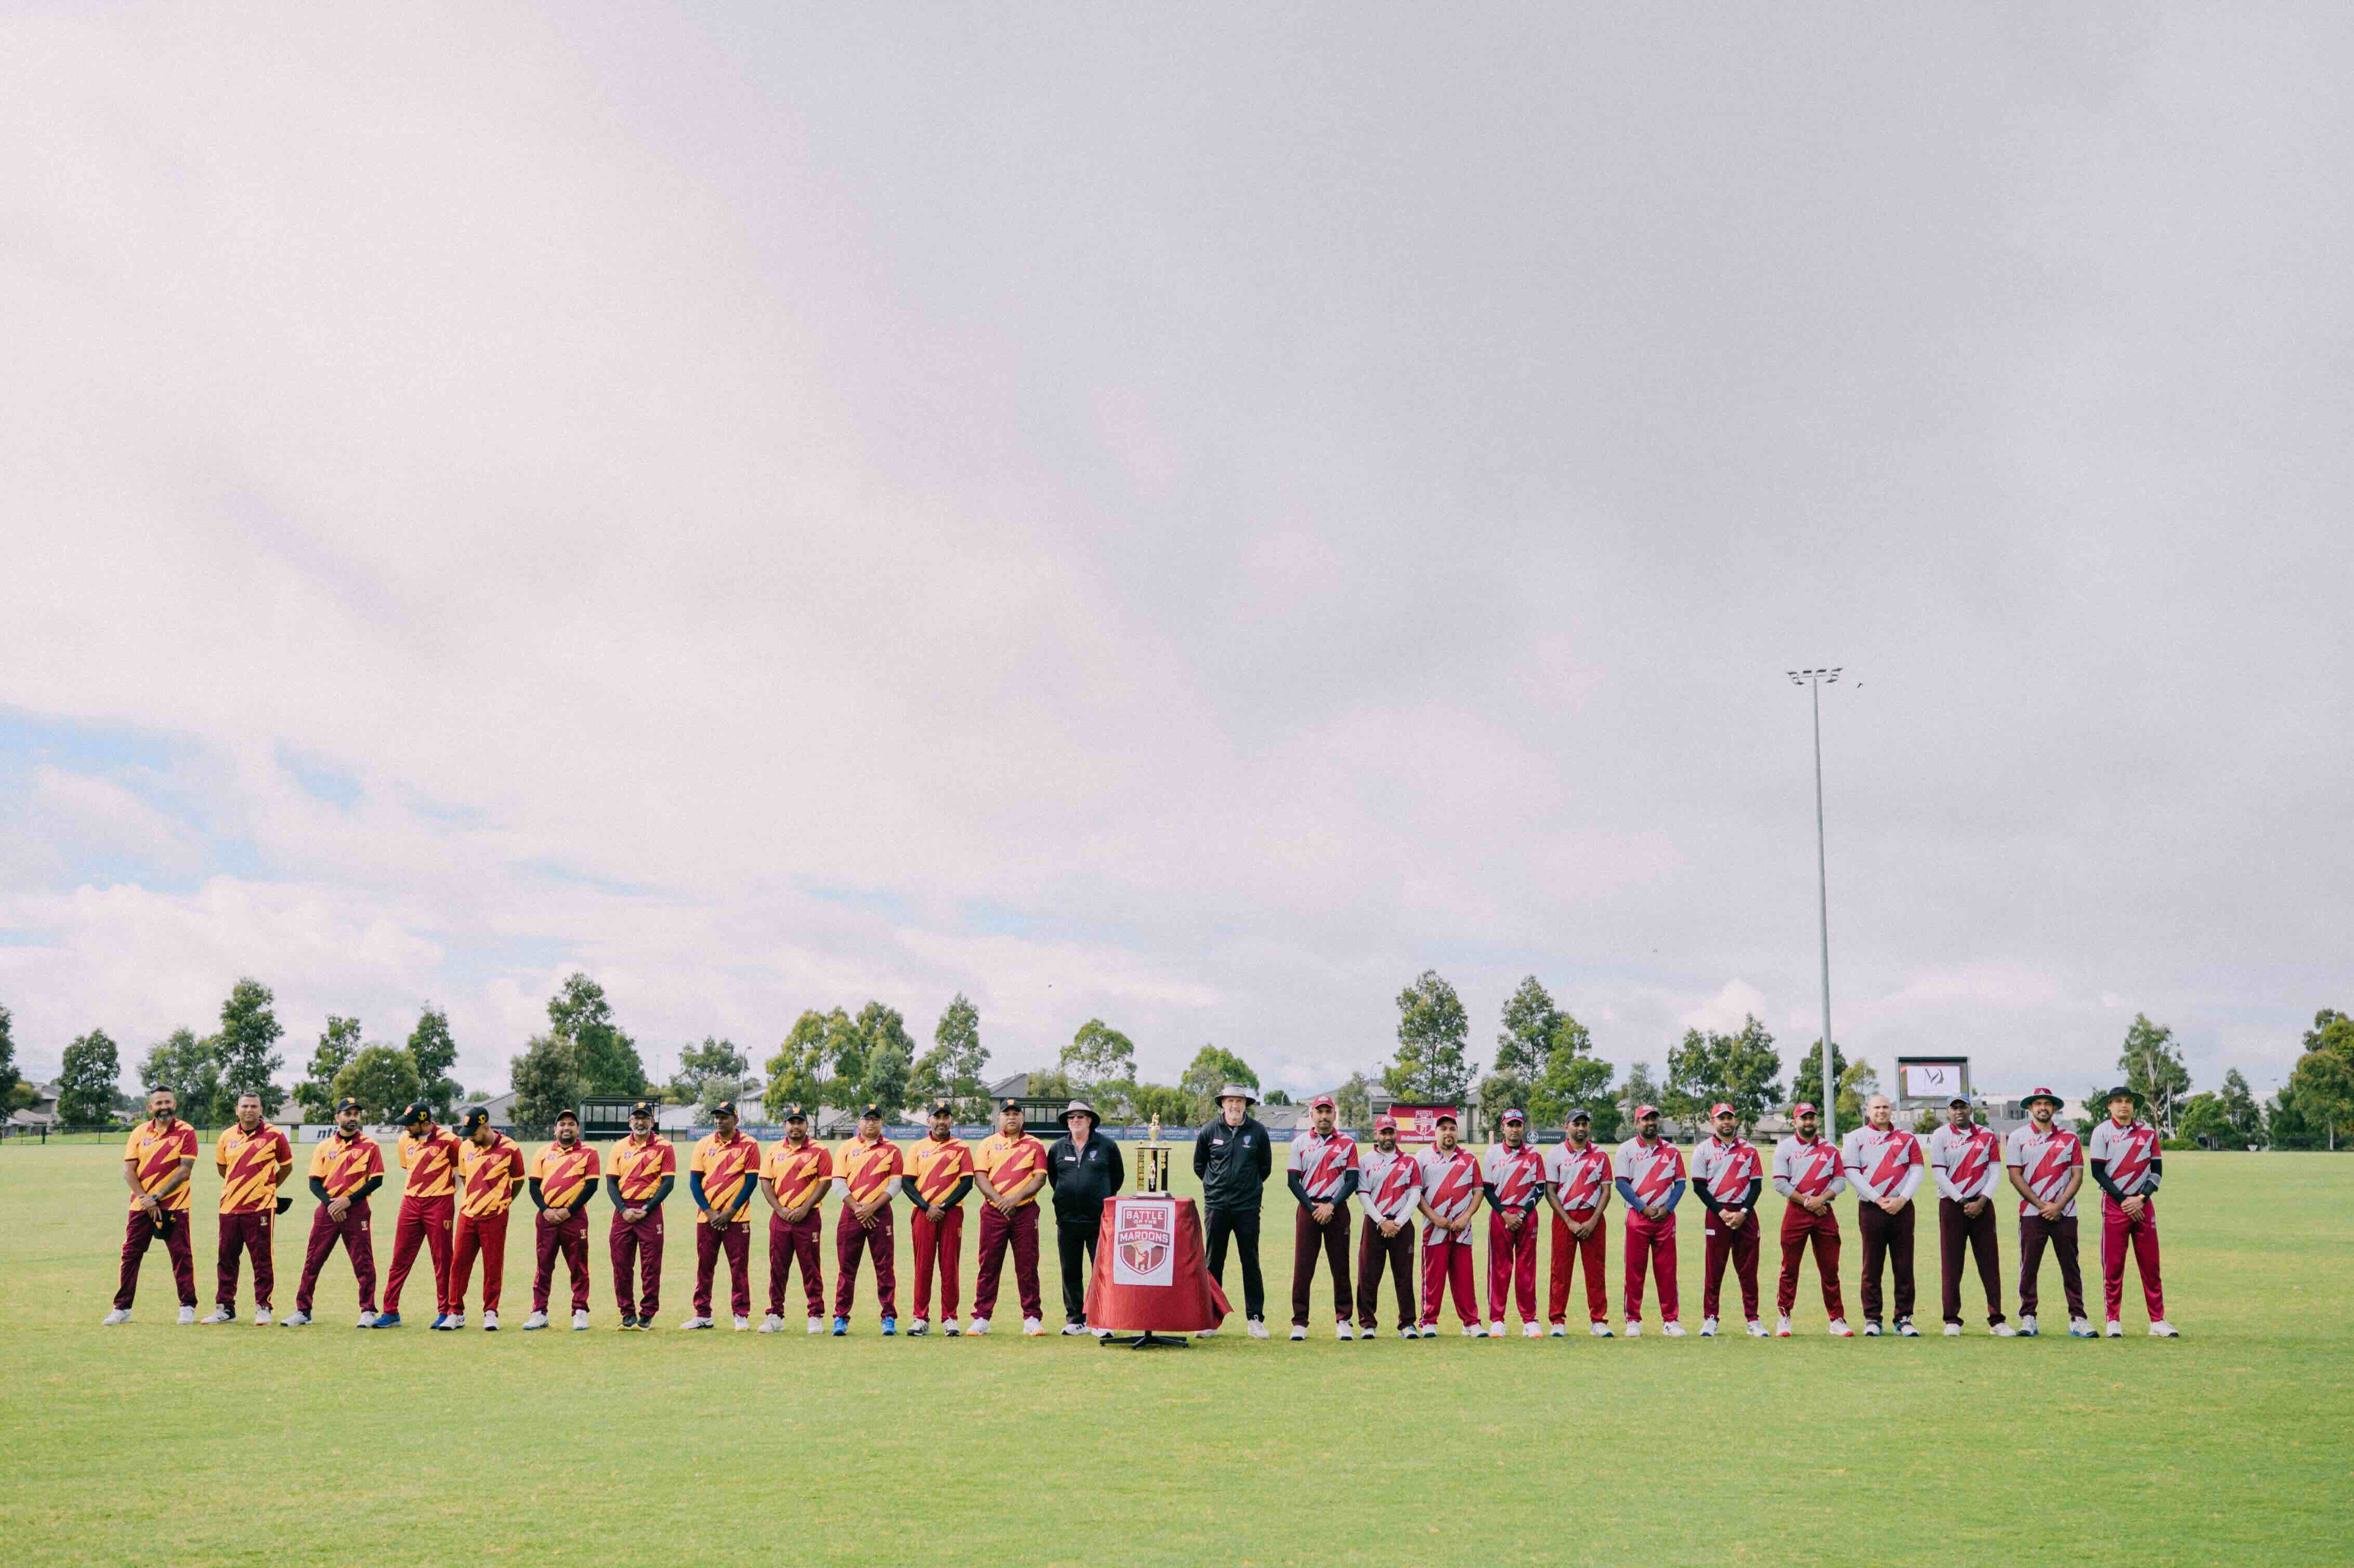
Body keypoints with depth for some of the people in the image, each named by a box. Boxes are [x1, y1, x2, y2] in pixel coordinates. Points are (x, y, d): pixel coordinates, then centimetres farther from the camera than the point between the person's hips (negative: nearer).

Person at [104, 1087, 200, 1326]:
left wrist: (157, 1197, -14)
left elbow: (184, 1172, -9)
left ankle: (187, 1307, 6)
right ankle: (122, 1309, 11)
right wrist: (144, 1199, -10)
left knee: (181, 1255, -2)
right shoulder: (139, 1133, 7)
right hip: (141, 1205, 3)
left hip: (174, 1205, -3)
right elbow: (129, 1171, 3)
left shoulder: (186, 1132, -4)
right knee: (131, 1254, 3)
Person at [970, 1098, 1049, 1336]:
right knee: (988, 1265, 2)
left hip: (1025, 1211, -1)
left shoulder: (1035, 1145, 8)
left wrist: (1016, 1198, -15)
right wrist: (1000, 1201, -14)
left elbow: (1040, 1178, -1)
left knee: (1027, 1266, 1)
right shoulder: (988, 1144, 10)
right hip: (993, 1212, 1)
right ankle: (981, 1318, 7)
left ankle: (1032, 1318, 7)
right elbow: (980, 1177, 0)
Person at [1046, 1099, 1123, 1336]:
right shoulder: (1058, 1148, 8)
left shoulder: (1106, 1146, 1)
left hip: (1099, 1220, -3)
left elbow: (1118, 1176, 11)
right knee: (1070, 1272, 8)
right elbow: (1052, 1176, 22)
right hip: (1067, 1219, 3)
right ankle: (1075, 1319, 16)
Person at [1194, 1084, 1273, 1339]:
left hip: (1248, 1206, -1)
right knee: (1213, 1263, 5)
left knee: (1251, 1262, 2)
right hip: (1216, 1205, 1)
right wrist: (1216, 1185, 11)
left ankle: (1255, 1318, 9)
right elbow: (1199, 1165, 15)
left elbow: (1265, 1166, 12)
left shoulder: (1258, 1131, 0)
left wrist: (1250, 1186, 11)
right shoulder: (1210, 1131, 2)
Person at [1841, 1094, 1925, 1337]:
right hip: (1870, 1208, -2)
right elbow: (1852, 1173, -3)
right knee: (1872, 1267, 0)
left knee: (1904, 1266, 2)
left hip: (1902, 1207, 2)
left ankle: (1904, 1319, 7)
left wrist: (1902, 1200, -9)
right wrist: (1878, 1200, -11)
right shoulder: (1855, 1138, 7)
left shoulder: (1907, 1138, 13)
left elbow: (1917, 1170, 5)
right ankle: (1872, 1319, 5)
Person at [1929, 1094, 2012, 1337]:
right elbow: (1939, 1175, -4)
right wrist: (1963, 1203, -10)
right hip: (1952, 1205, -2)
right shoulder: (1940, 1136, 2)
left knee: (1990, 1263, 1)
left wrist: (1981, 1202, -8)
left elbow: (1995, 1173, 4)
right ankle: (1952, 1320, 2)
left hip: (1982, 1205, 2)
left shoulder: (1988, 1135, 8)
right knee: (1951, 1264, -2)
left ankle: (1996, 1320, 6)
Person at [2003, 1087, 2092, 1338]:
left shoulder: (2070, 1138, 9)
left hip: (2065, 1213, 1)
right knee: (2029, 1267, 0)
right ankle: (2028, 1318, 5)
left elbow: (2077, 1176, 4)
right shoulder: (2018, 1137, 5)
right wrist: (2042, 1206, -8)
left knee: (2071, 1267, 3)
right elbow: (2015, 1176, -1)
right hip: (2032, 1213, -1)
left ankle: (2078, 1319, 6)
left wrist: (2058, 1206, -8)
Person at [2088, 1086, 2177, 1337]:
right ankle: (2113, 1322, 4)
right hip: (2114, 1203, -3)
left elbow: (2157, 1170, 6)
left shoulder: (2148, 1132, 8)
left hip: (2143, 1203, 3)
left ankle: (2158, 1321, 10)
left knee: (2151, 1265, 4)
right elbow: (2098, 1172, -5)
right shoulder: (2102, 1132, -1)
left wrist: (2141, 1199, -7)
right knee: (2113, 1265, -2)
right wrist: (2124, 1201, -10)